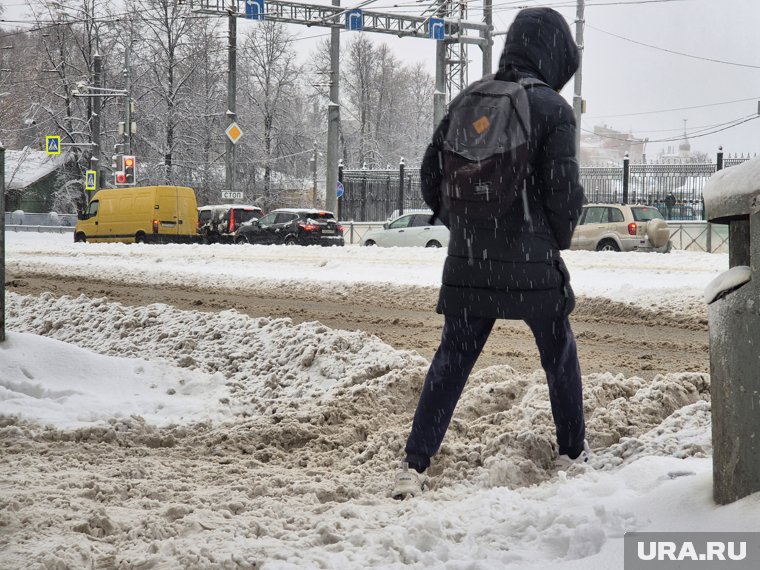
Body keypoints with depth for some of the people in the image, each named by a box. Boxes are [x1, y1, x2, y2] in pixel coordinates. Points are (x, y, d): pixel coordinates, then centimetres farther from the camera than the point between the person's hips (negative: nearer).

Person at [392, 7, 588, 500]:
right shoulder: (553, 109, -9)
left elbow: (431, 173, 8)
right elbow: (564, 190, -12)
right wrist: (560, 240, 8)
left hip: (468, 261, 4)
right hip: (532, 264, -3)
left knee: (452, 359, 7)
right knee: (560, 355, 16)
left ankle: (415, 465, 0)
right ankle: (574, 452, 28)